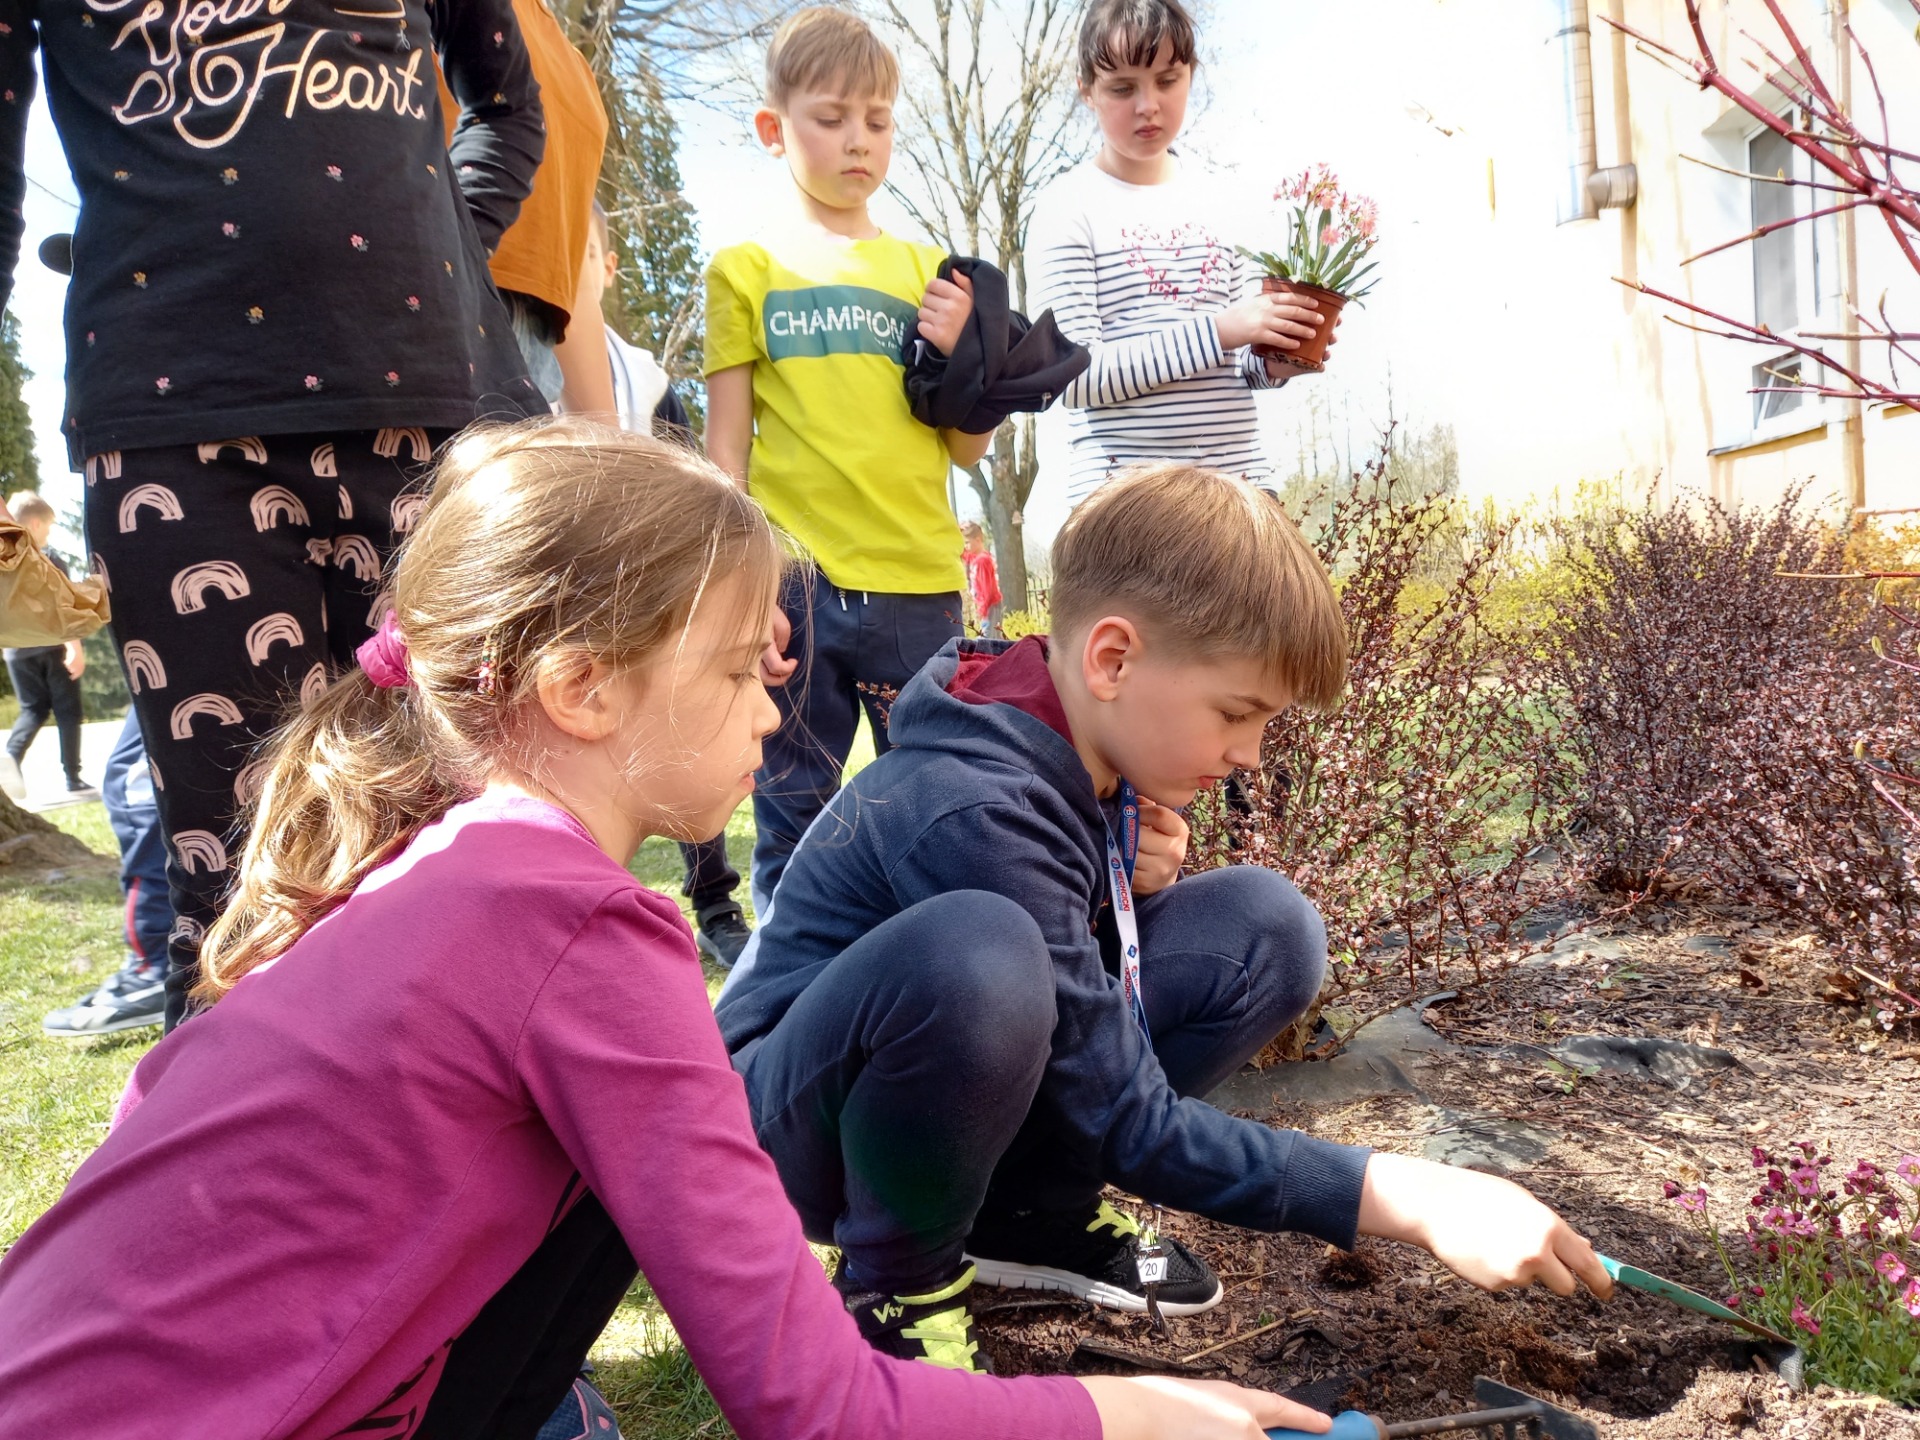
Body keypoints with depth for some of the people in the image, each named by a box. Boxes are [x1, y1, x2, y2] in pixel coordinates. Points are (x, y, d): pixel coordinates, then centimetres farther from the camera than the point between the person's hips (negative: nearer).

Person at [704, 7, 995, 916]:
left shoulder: (926, 271, 15)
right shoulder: (746, 270, 8)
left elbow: (966, 448, 15)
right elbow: (726, 446, 5)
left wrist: (957, 351, -2)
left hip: (919, 579, 2)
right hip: (797, 583, -2)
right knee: (795, 819, 5)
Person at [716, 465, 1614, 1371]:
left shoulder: (1085, 753, -7)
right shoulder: (976, 812, -31)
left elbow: (1097, 960, 9)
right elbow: (1129, 1124, -26)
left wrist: (1143, 880, -14)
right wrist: (1412, 1202, -26)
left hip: (981, 1081, 7)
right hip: (797, 1121, -7)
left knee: (1266, 929, -8)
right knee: (976, 954, -42)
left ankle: (1029, 1211, 4)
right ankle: (897, 1284, -12)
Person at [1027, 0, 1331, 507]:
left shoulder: (1218, 200, 12)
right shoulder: (1070, 206, -4)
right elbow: (1075, 376, -13)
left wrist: (1274, 362, -4)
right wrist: (1217, 330, -19)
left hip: (1240, 477, 5)